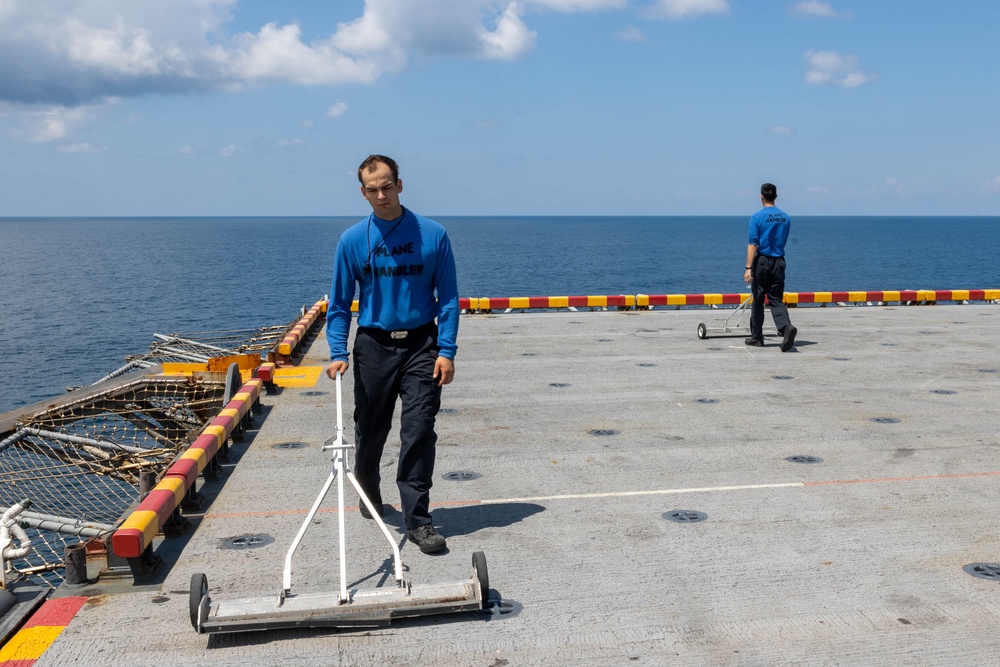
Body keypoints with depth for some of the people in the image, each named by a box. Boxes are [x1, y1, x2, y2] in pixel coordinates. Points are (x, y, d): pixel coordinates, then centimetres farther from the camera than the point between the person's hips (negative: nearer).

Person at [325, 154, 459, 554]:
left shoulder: (433, 235, -3)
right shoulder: (352, 240, -1)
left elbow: (448, 297, 0)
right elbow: (339, 303, 4)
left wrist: (446, 350, -6)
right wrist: (338, 353, -7)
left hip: (421, 345, -1)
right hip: (373, 345, 1)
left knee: (419, 432, -6)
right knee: (370, 430, 13)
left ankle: (417, 519, 2)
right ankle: (369, 495, 39)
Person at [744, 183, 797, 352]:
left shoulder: (757, 217, -9)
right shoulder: (785, 218, 7)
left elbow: (752, 244, -15)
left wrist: (748, 268, -16)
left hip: (762, 262, -3)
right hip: (779, 263, 4)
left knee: (758, 300, 9)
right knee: (776, 300, 5)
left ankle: (757, 337, 16)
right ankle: (786, 327, -21)